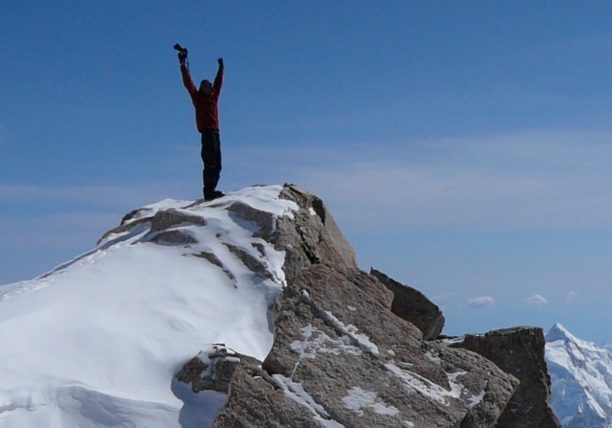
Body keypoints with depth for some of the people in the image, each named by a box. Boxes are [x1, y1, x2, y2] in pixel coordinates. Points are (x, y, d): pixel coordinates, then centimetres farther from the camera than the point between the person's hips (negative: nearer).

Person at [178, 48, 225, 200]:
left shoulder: (213, 97, 19)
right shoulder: (197, 97, 4)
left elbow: (218, 82, 33)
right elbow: (188, 83, 1)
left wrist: (221, 68, 40)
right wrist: (183, 65, -1)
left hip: (214, 132, 7)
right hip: (207, 132, -7)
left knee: (216, 165, 5)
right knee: (210, 162, -14)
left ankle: (211, 190, 7)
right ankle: (209, 191, -19)